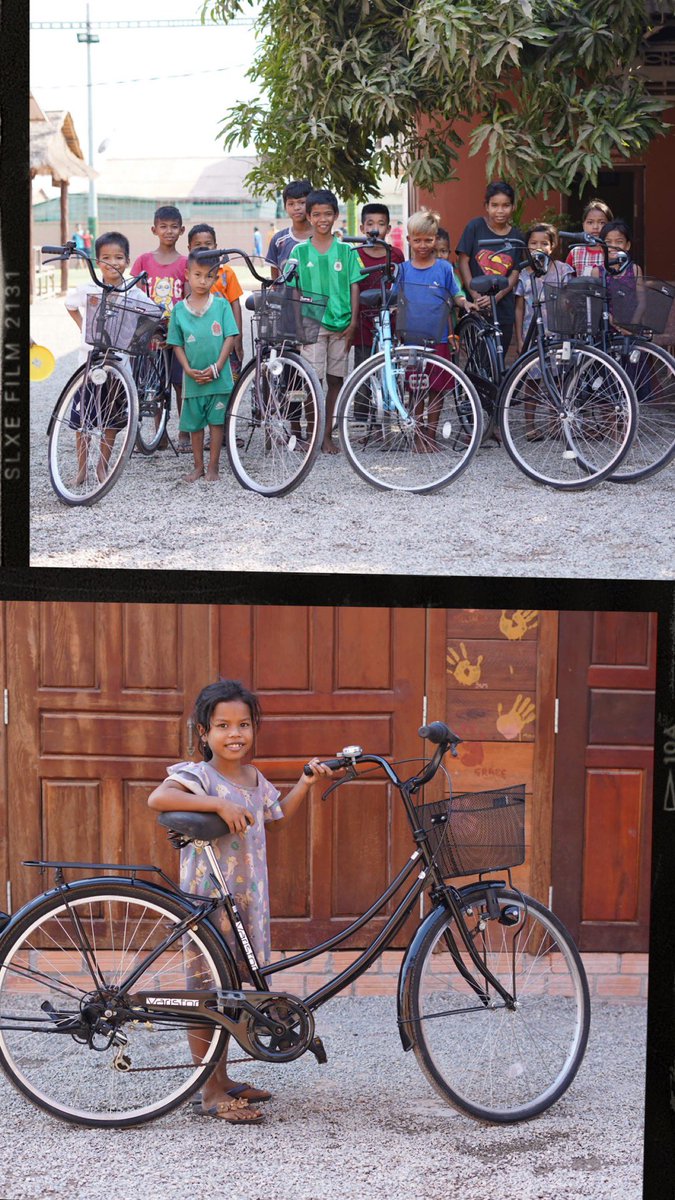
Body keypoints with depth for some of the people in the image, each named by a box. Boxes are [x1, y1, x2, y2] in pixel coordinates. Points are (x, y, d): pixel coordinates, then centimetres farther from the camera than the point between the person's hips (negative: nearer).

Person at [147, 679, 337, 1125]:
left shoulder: (255, 779, 10)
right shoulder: (199, 776, -14)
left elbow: (275, 816, 30)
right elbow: (158, 798, -34)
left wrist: (306, 782, 18)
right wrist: (219, 804, -36)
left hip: (247, 900, 8)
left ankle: (224, 1078, 29)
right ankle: (212, 1093, 3)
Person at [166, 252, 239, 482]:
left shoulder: (221, 305, -2)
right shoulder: (179, 309, 2)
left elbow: (230, 337, -4)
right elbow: (177, 344, 5)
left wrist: (217, 368, -12)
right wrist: (188, 369, -8)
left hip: (218, 376, -2)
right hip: (193, 378, 2)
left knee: (217, 420, 4)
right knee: (194, 423, 10)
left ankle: (213, 466, 13)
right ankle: (198, 466, 22)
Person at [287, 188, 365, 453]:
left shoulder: (345, 250, 5)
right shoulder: (300, 251, 4)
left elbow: (354, 287, 5)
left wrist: (353, 322, -3)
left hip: (340, 325, 2)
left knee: (335, 380, 5)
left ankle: (327, 435, 13)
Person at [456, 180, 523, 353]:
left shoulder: (516, 236, 6)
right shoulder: (476, 227, -1)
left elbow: (515, 274, 3)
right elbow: (463, 262, -3)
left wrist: (495, 297, -14)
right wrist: (476, 295, -12)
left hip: (503, 307, 3)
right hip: (476, 306, -3)